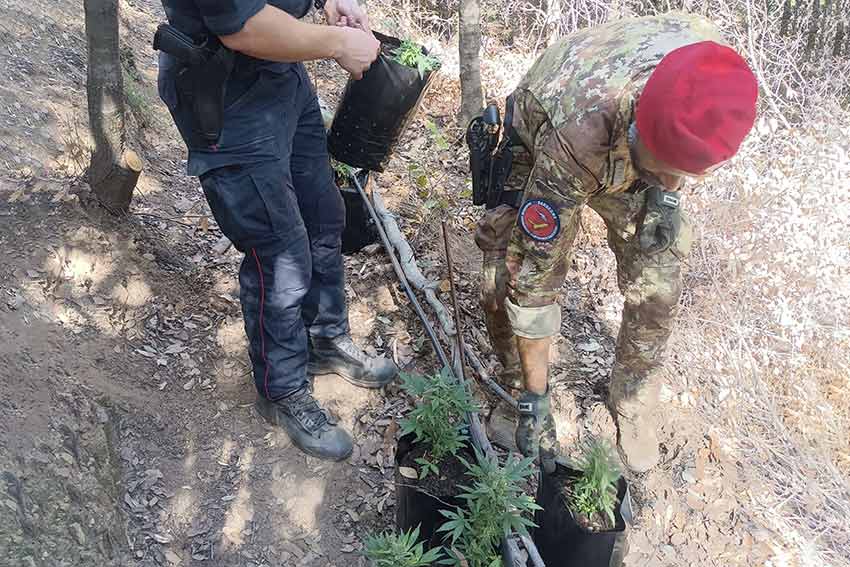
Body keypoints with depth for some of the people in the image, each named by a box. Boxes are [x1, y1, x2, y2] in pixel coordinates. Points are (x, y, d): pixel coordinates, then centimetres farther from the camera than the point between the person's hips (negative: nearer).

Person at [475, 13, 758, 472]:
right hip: (538, 144, -3)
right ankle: (520, 392, 12)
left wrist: (666, 193, -16)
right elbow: (535, 274, -36)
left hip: (627, 155, 3)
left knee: (656, 285, -5)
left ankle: (632, 404, 20)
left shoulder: (710, 65, -35)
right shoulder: (572, 145, -47)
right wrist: (535, 399, -26)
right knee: (505, 282, -16)